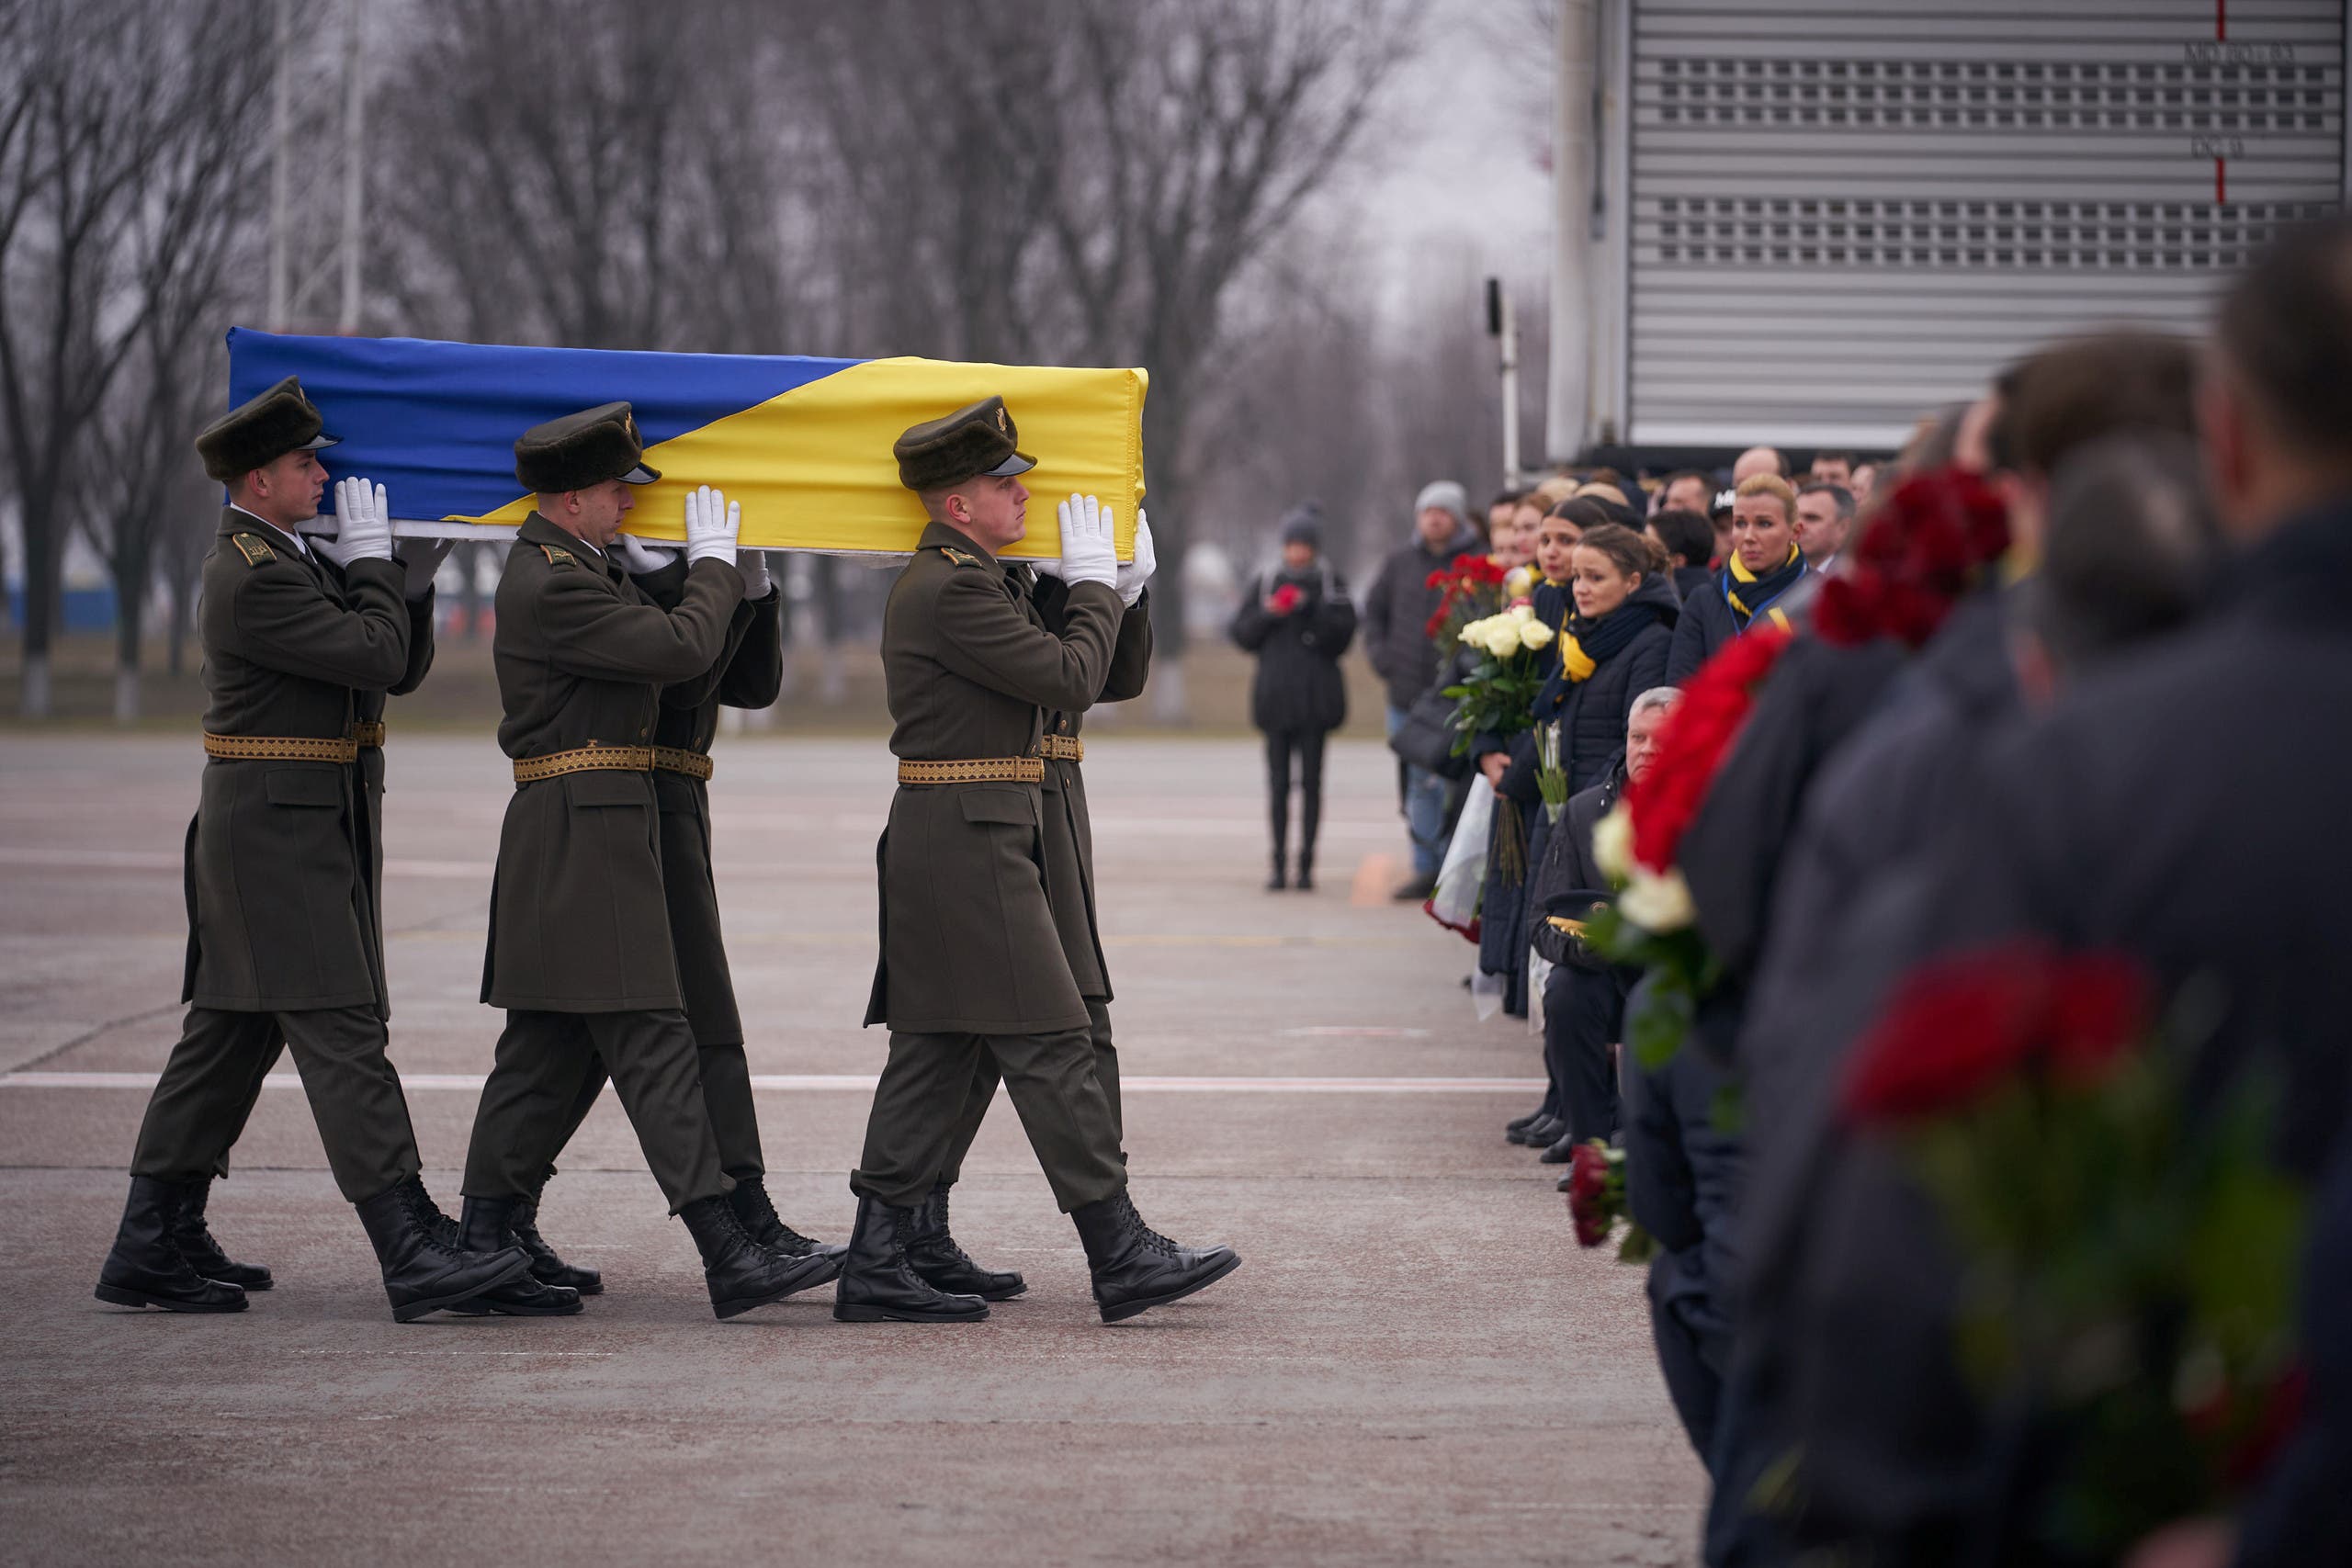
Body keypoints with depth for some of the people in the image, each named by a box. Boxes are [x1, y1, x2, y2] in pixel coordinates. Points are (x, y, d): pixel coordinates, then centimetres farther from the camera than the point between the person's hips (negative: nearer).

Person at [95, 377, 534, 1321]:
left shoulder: (262, 559, 16)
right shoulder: (254, 579, -17)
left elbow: (378, 659, 19)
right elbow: (380, 657, -18)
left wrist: (369, 561, 9)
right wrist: (372, 553, -6)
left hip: (291, 827, 11)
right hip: (279, 827, -11)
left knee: (228, 1034, 11)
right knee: (340, 1033, -12)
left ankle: (149, 1251, 15)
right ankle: (414, 1257, -14)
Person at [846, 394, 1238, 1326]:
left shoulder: (953, 579, 18)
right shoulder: (952, 588, -16)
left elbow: (1047, 673, 22)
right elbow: (1069, 680, -16)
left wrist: (1108, 581, 14)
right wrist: (1093, 579, -3)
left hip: (956, 842, 11)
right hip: (968, 840, -11)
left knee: (934, 1053, 9)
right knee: (1049, 1046, -7)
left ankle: (877, 1266, 9)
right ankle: (1122, 1257, -5)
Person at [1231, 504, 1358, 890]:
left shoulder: (1332, 584, 5)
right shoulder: (1264, 584, 12)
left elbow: (1343, 634, -5)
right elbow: (1242, 635, 8)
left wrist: (1313, 608, -16)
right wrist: (1268, 614, -8)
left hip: (1315, 695, -2)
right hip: (1276, 694, 2)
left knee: (1311, 781, -2)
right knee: (1278, 782, 1)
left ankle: (1307, 862, 2)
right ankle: (1278, 863, 4)